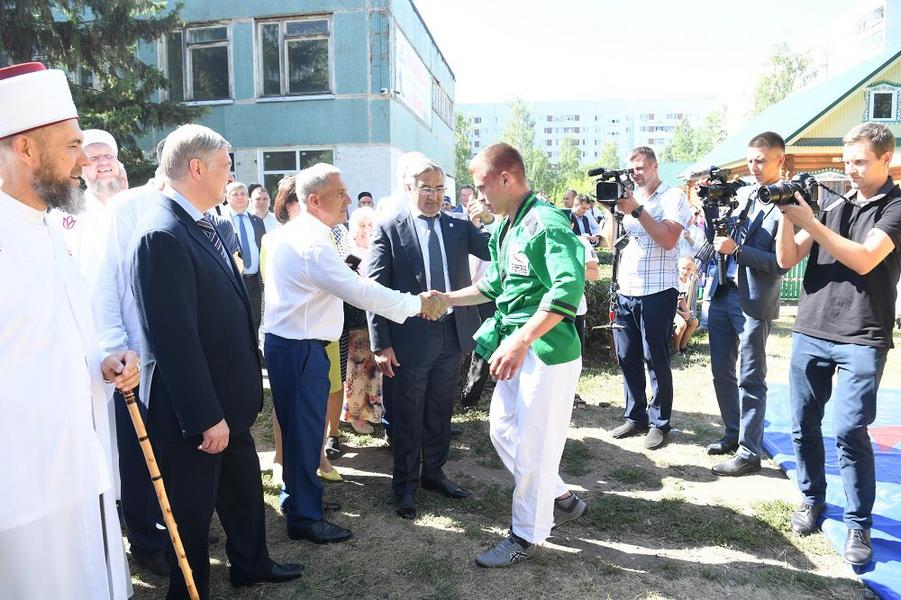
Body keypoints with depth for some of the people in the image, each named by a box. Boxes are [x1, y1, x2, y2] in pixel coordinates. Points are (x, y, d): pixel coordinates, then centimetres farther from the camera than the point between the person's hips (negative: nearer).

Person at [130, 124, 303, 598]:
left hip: (228, 398, 9)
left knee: (244, 485, 25)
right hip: (196, 411, -9)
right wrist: (206, 417, -22)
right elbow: (174, 339, -26)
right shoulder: (163, 235, -24)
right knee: (193, 509, 12)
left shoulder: (201, 224, 6)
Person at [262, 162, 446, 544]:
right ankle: (304, 518, 18)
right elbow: (359, 291, -27)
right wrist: (417, 304, -21)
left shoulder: (295, 233, 12)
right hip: (299, 349, -10)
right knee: (305, 430, 2)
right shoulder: (312, 241, -22)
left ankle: (299, 497, 38)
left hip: (290, 343, 10)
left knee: (300, 427, 21)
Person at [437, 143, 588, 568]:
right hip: (516, 348, 10)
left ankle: (526, 535, 23)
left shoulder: (546, 223, -17)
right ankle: (561, 499, 37)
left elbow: (567, 289, -29)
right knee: (503, 431, 18)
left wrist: (521, 341, -33)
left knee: (532, 445, 3)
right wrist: (446, 299, 16)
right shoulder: (503, 229, 12)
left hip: (546, 351, -9)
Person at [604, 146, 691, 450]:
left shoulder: (673, 197, -1)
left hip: (657, 291, -6)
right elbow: (611, 241, 9)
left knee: (655, 359, 0)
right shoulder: (629, 197, 15)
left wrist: (636, 210, -18)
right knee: (626, 357, 10)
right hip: (625, 290, 6)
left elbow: (668, 239, -16)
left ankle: (659, 422, 13)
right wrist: (613, 209, -4)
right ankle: (635, 416, 22)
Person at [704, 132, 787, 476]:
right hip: (721, 292, 7)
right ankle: (733, 433, 32)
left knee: (751, 379, 2)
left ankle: (750, 452, 12)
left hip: (754, 300, -7)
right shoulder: (741, 193, 11)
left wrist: (736, 249, -21)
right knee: (721, 370, 15)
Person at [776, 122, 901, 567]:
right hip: (809, 334, 4)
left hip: (861, 340, -4)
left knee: (850, 432, -6)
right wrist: (786, 215, -9)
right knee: (804, 425, 8)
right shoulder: (831, 204, 13)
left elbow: (864, 260, -16)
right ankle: (812, 499, 27)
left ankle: (859, 525, 9)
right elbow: (787, 259, 6)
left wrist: (808, 222, -18)